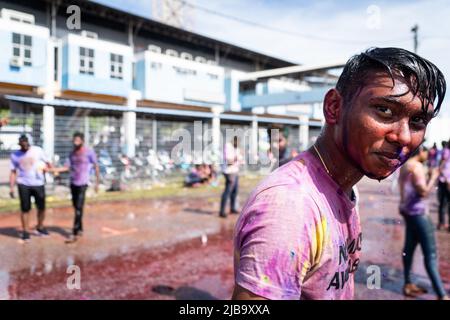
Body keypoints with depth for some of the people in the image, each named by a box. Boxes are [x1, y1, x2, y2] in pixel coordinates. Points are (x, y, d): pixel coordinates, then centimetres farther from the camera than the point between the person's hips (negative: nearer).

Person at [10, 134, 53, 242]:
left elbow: (47, 162, 6)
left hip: (39, 184, 0)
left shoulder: (38, 150, 1)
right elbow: (13, 172, 6)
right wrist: (11, 187, 1)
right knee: (25, 209, 1)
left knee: (41, 207, 7)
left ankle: (40, 228, 28)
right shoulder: (15, 155, 4)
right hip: (24, 184, 0)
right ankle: (25, 231, 12)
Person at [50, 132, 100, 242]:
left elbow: (96, 167, -1)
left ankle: (75, 233, -8)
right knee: (76, 207, 12)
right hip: (73, 183, 6)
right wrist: (53, 170, -7)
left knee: (79, 209, -9)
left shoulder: (89, 152, -7)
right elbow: (66, 167, 6)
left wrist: (97, 182, 0)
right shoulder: (72, 153, 9)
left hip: (82, 184, -6)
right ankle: (80, 229, 25)